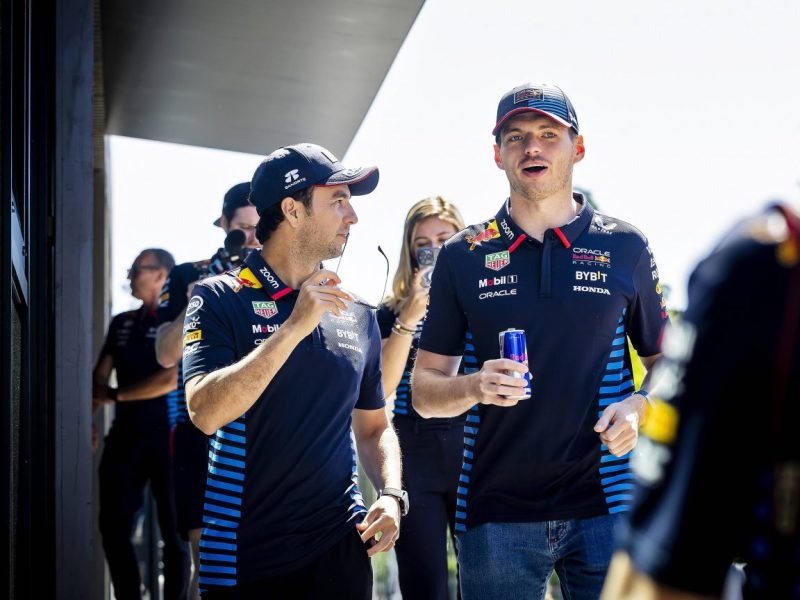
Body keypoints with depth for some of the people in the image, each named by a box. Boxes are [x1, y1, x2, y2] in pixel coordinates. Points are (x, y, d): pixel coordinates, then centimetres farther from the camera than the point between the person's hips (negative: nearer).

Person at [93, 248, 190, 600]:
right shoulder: (122, 323, 15)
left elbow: (172, 379, -15)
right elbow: (100, 376, 12)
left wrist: (115, 396, -7)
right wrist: (89, 416, -7)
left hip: (169, 437, -6)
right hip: (125, 436, 6)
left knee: (174, 531, 1)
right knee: (114, 528, 5)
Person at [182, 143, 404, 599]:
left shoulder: (359, 315, 9)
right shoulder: (221, 299, -6)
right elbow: (205, 413, -19)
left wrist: (391, 495, -2)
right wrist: (296, 326, -22)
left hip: (339, 545, 4)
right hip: (245, 559, -4)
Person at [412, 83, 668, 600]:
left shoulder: (625, 247, 4)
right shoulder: (464, 255, 5)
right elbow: (425, 391, 7)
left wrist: (638, 406, -10)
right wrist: (475, 386, -14)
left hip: (604, 504, 0)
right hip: (494, 512, 1)